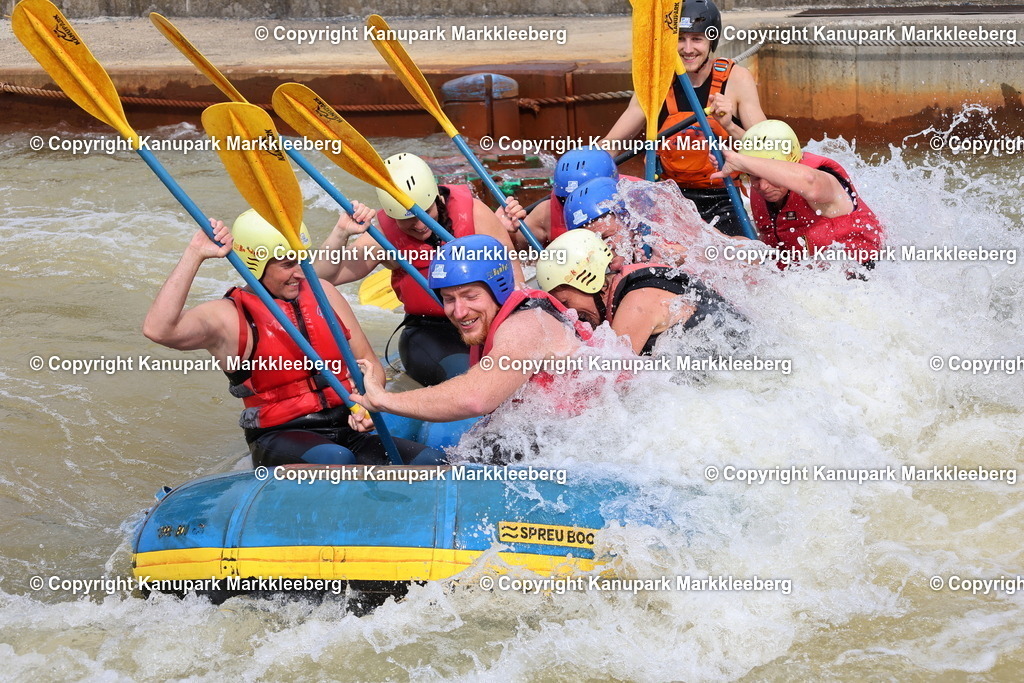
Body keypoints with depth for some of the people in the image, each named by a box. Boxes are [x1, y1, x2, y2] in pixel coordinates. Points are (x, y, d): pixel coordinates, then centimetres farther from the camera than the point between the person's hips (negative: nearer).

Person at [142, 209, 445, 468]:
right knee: (335, 459, -40)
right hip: (279, 439, -5)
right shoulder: (231, 317, -4)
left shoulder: (322, 294, 12)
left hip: (346, 431, 5)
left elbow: (367, 360, 17)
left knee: (433, 463, -20)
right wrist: (194, 255, -21)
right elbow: (157, 329, -22)